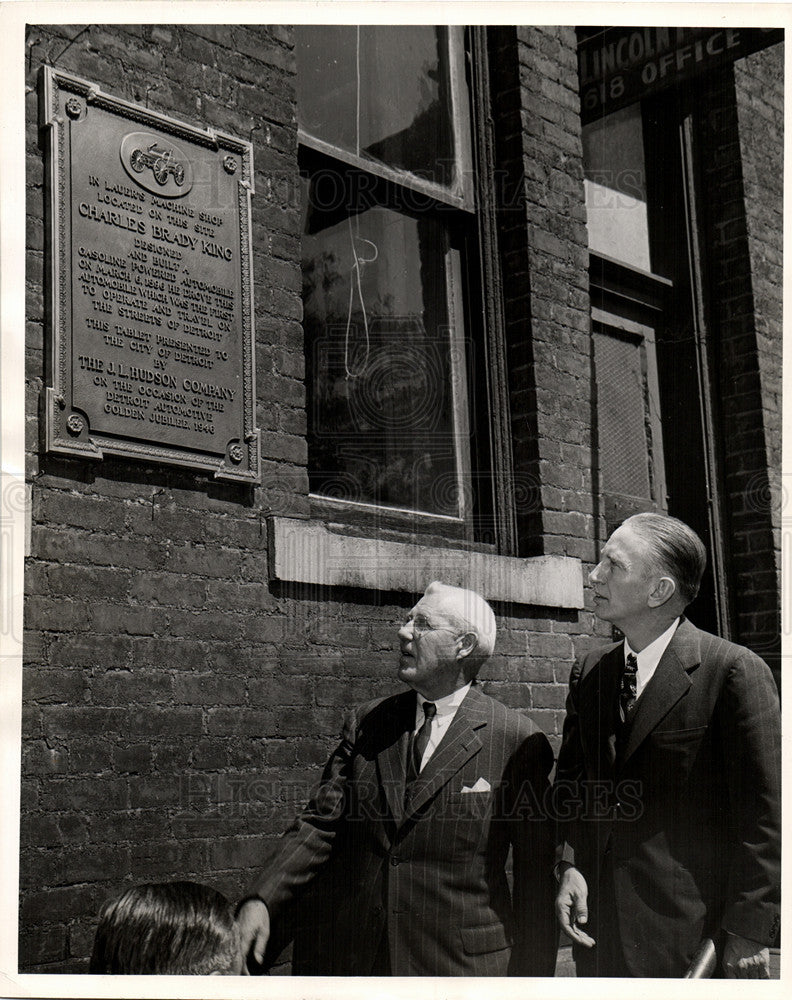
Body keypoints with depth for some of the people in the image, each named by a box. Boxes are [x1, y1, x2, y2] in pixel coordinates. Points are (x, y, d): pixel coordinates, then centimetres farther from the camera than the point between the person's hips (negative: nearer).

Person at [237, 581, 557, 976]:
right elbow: (320, 824, 2)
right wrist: (261, 901, -13)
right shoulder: (366, 723, 7)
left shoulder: (517, 741, -6)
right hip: (352, 957, 3)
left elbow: (536, 873, -3)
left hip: (462, 971, -3)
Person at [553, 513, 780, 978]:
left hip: (693, 931, -5)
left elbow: (764, 815, -11)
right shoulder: (589, 671, 7)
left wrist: (748, 932, -12)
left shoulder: (735, 671, -12)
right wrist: (570, 865, 0)